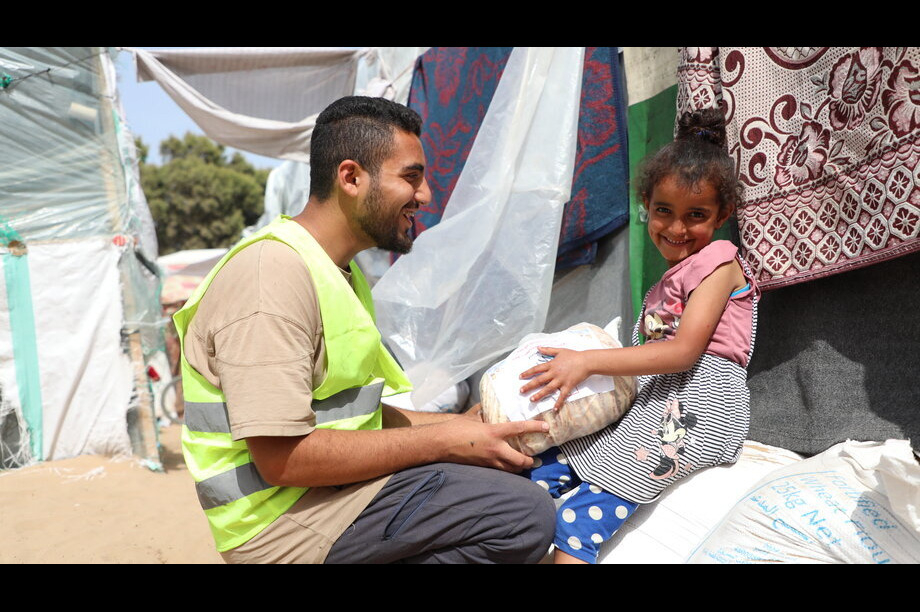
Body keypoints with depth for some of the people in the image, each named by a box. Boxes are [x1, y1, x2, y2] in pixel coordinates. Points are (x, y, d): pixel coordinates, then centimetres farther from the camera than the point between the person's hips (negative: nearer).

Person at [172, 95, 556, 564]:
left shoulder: (341, 273, 12)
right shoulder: (273, 271, -19)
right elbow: (282, 459, -25)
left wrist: (460, 424, 3)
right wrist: (441, 441, -18)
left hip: (332, 487, 9)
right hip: (283, 516, -9)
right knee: (526, 514, -20)